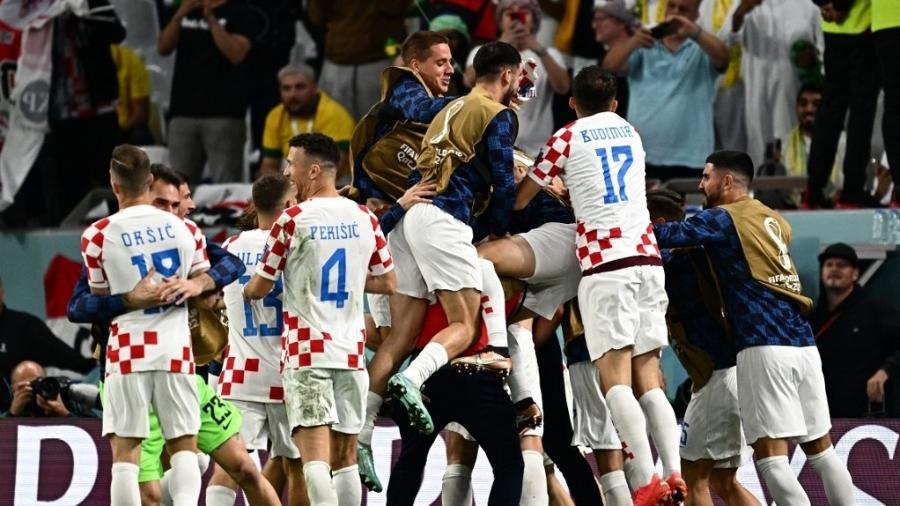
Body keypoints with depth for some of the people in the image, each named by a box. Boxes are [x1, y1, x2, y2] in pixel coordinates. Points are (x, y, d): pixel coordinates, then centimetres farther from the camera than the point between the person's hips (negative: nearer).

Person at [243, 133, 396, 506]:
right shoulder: (364, 218, 7)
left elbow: (259, 289, 0)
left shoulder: (293, 220, -7)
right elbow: (387, 283, 15)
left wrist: (244, 289, 23)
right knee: (344, 455, 12)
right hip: (351, 350, 5)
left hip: (307, 350, -5)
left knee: (315, 454, -12)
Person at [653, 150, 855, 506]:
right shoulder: (776, 221, 21)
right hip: (803, 343, 7)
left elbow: (665, 236, -10)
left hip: (765, 347, -7)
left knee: (770, 453, -10)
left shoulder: (722, 219, -1)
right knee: (820, 447, 13)